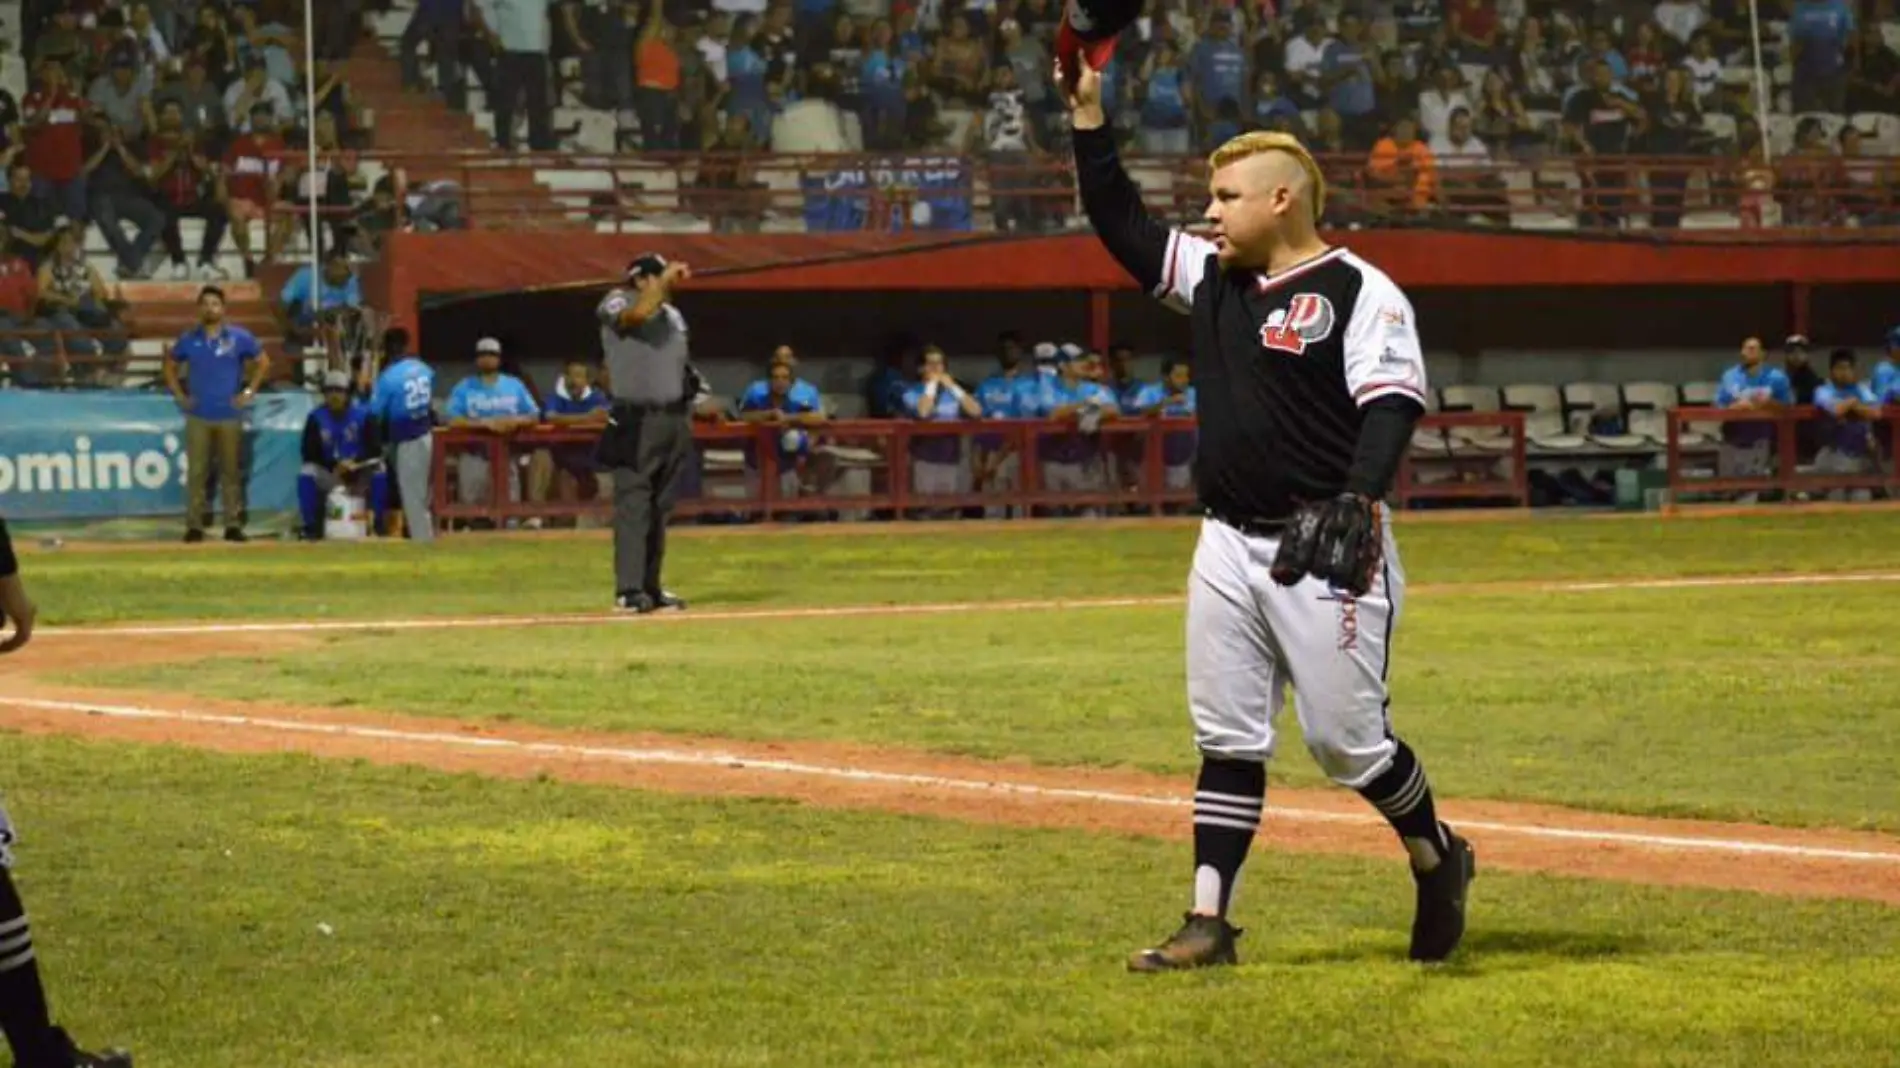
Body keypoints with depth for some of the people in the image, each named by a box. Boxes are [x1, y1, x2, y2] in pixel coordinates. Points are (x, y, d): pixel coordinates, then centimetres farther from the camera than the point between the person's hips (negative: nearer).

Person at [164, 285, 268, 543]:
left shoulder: (239, 337, 0)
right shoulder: (189, 339, 4)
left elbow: (263, 362, 10)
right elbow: (170, 367, 17)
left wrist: (249, 392, 3)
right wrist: (180, 396, 6)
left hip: (230, 415, 0)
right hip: (198, 416, 0)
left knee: (231, 471, 3)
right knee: (196, 472, -2)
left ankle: (233, 525, 9)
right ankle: (194, 525, 2)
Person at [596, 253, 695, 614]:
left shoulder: (673, 315, 17)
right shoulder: (616, 304, -5)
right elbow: (638, 314, -27)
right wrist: (666, 280, -22)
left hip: (674, 419, 7)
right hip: (636, 420, -7)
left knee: (660, 507, 10)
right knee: (633, 503, -11)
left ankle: (650, 587, 15)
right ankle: (628, 589, -13)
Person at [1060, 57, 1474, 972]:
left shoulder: (1361, 294, -9)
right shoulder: (1211, 275, 13)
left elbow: (1393, 404, -18)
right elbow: (1120, 225, 18)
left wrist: (1358, 500, -33)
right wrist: (1089, 116, 11)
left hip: (1324, 553, -7)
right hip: (1228, 547, 7)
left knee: (1345, 739, -4)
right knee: (1227, 738, 6)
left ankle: (1437, 861, 21)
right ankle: (1209, 923, 7)